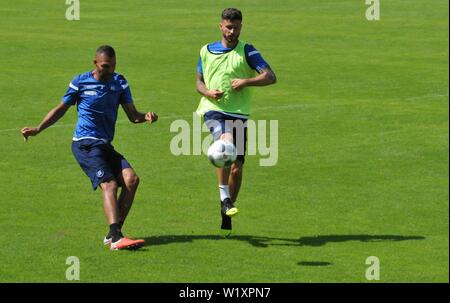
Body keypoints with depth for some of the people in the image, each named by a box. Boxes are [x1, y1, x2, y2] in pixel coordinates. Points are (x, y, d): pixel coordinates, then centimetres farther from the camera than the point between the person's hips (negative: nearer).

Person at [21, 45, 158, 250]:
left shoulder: (119, 83, 9)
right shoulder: (80, 82, -1)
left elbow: (132, 115, 7)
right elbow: (61, 109, 10)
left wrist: (145, 117, -16)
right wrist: (37, 129, 2)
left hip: (105, 146, 5)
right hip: (85, 144, -5)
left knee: (131, 179, -16)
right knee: (109, 184, -24)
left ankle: (113, 234, -10)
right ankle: (116, 238, -39)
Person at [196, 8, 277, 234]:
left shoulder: (247, 51, 3)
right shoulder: (207, 51, 11)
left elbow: (270, 76, -5)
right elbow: (199, 81, 20)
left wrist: (246, 81, -20)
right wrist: (208, 92, -3)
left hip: (239, 113, 1)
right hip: (213, 109, -1)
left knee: (237, 168, 0)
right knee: (225, 143, -32)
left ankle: (226, 215, 18)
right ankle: (224, 198, -27)